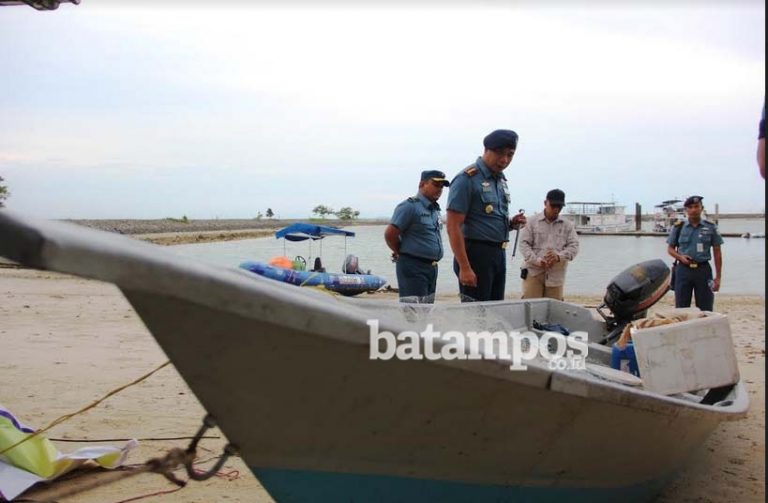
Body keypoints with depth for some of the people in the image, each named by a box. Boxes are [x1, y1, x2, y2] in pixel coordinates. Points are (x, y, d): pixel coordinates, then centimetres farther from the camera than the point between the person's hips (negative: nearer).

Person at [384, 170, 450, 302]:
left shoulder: (435, 209, 15)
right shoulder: (410, 206, -12)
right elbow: (389, 234, -17)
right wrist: (401, 253, -2)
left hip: (432, 267, 9)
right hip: (413, 267, -9)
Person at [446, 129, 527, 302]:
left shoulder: (501, 179, 14)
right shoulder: (467, 179, -12)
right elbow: (453, 227, -17)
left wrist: (511, 223, 3)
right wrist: (464, 268, -21)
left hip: (499, 254, 8)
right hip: (476, 254, -8)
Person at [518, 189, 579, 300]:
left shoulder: (567, 225, 11)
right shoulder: (533, 221, 5)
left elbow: (574, 246, 3)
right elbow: (524, 243, -1)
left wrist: (559, 256, -17)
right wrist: (537, 260, -16)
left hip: (556, 274, 2)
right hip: (533, 272, -2)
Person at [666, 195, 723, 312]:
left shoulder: (711, 228, 4)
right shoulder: (678, 228, 5)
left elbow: (717, 253, 5)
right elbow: (670, 248, 12)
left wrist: (718, 277, 1)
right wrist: (680, 257, -11)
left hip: (703, 269, 0)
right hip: (683, 270, 1)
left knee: (705, 310, 3)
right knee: (681, 308, 5)